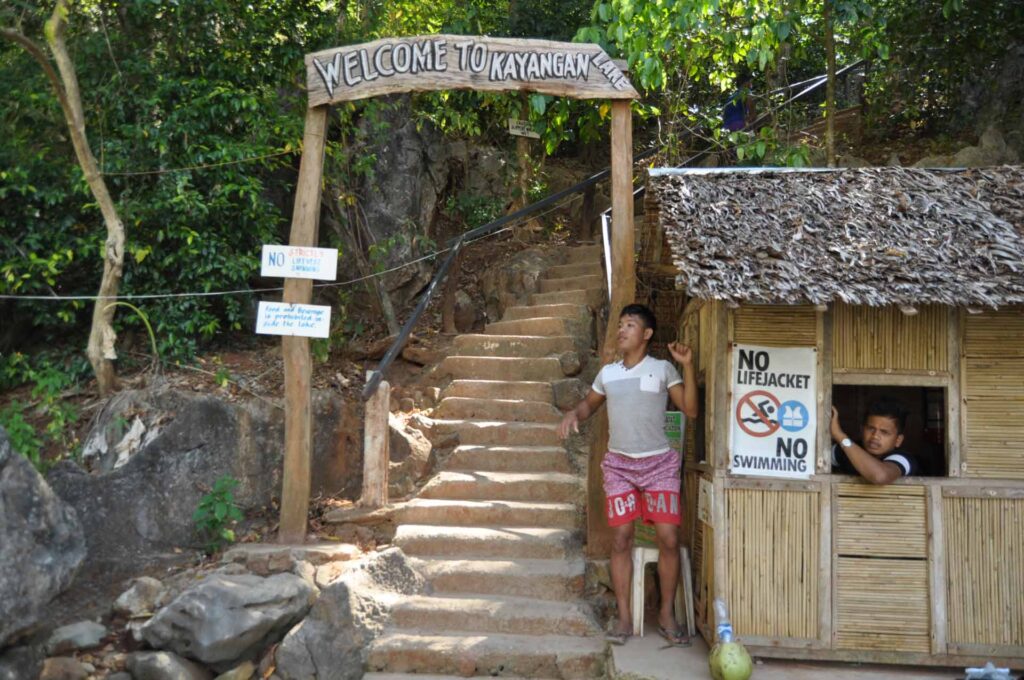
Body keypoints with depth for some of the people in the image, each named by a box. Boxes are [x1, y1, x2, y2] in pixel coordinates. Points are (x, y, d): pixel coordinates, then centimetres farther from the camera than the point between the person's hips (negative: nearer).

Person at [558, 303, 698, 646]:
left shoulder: (663, 368, -1)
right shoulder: (607, 372, 8)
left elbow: (690, 409, -7)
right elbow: (589, 403, 22)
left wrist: (688, 366, -15)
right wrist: (573, 414, 0)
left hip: (659, 464, -2)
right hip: (619, 464, 2)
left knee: (669, 539, -5)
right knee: (621, 540, 1)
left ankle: (666, 616, 10)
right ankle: (624, 617, 11)